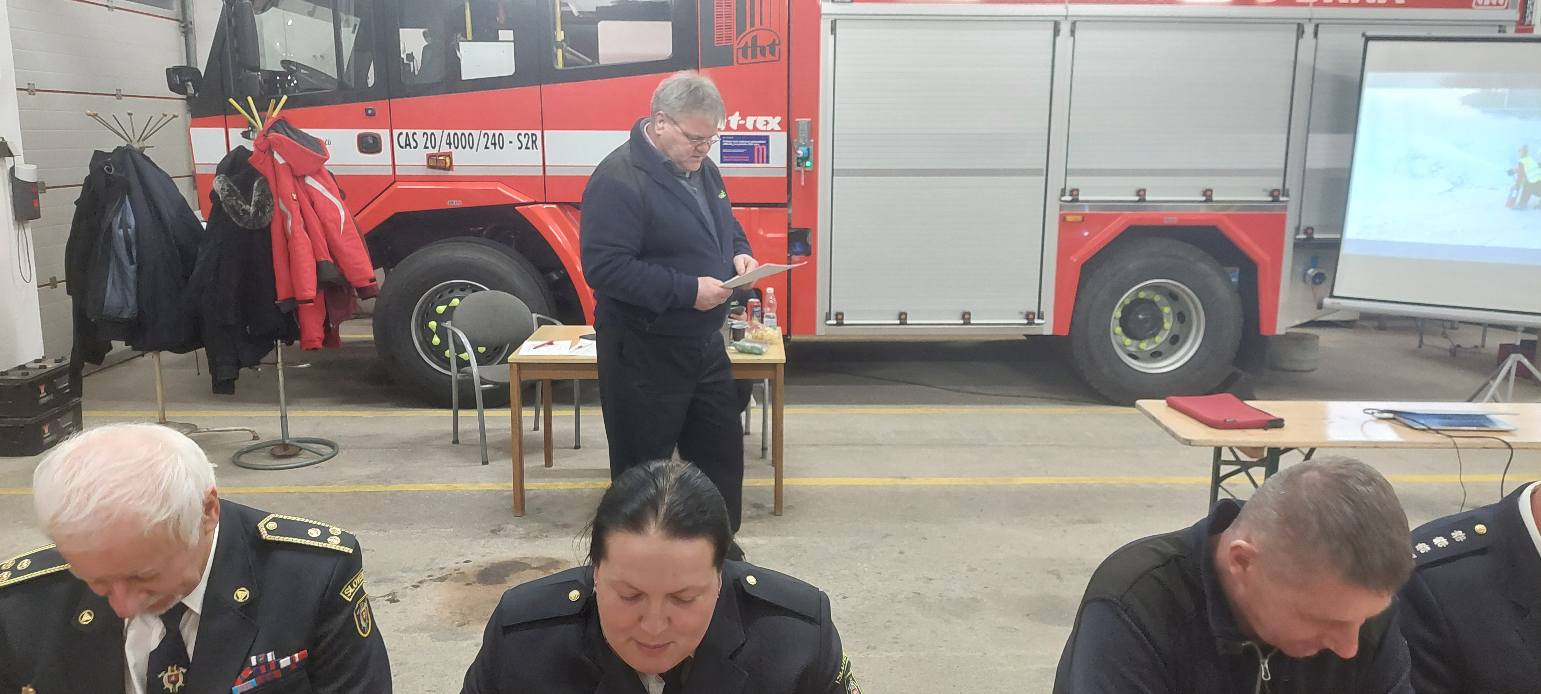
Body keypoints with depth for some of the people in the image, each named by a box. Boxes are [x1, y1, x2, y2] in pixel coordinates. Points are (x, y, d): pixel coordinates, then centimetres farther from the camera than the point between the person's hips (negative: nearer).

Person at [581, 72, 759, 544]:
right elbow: (604, 266, -26)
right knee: (644, 468, 4)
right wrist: (687, 291, -28)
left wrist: (739, 253, 0)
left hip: (704, 344, 9)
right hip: (644, 354, -9)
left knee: (721, 450, 18)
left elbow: (726, 224, 24)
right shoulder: (619, 180, -20)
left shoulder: (702, 168, 8)